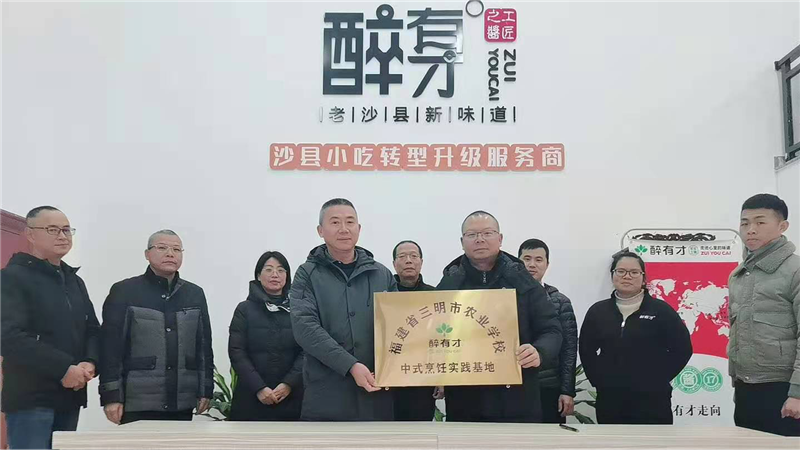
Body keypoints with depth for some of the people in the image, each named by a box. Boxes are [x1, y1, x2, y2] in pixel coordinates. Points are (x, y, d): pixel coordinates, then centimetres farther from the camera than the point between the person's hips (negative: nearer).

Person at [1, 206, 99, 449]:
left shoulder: (75, 281, 18)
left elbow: (92, 329, 16)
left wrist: (90, 363, -6)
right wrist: (63, 369, -19)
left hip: (70, 396, 7)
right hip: (30, 397, -7)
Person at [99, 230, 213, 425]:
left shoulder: (195, 294, 12)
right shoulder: (124, 292, 0)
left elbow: (204, 345, 13)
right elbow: (111, 347, -4)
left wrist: (206, 390, 8)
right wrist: (111, 396, -9)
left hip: (182, 404, 4)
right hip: (137, 403, -3)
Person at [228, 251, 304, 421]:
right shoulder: (245, 309, 7)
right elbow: (236, 352, -2)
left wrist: (289, 383, -14)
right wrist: (259, 387, -12)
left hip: (291, 397, 1)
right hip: (251, 398, 0)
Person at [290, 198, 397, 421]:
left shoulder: (382, 274, 12)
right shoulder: (308, 274, 3)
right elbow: (305, 326, -10)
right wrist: (351, 365, -20)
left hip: (378, 394, 3)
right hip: (326, 396, -3)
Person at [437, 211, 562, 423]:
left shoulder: (522, 281, 5)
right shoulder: (448, 284, 7)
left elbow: (551, 330, 2)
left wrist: (539, 352, -20)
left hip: (517, 400, 0)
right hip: (464, 403, 1)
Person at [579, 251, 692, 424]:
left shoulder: (660, 310, -2)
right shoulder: (598, 311, 5)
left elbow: (682, 348, -1)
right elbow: (586, 350, 14)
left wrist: (659, 379, -5)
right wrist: (598, 380, 3)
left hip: (651, 400, -3)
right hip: (610, 400, 3)